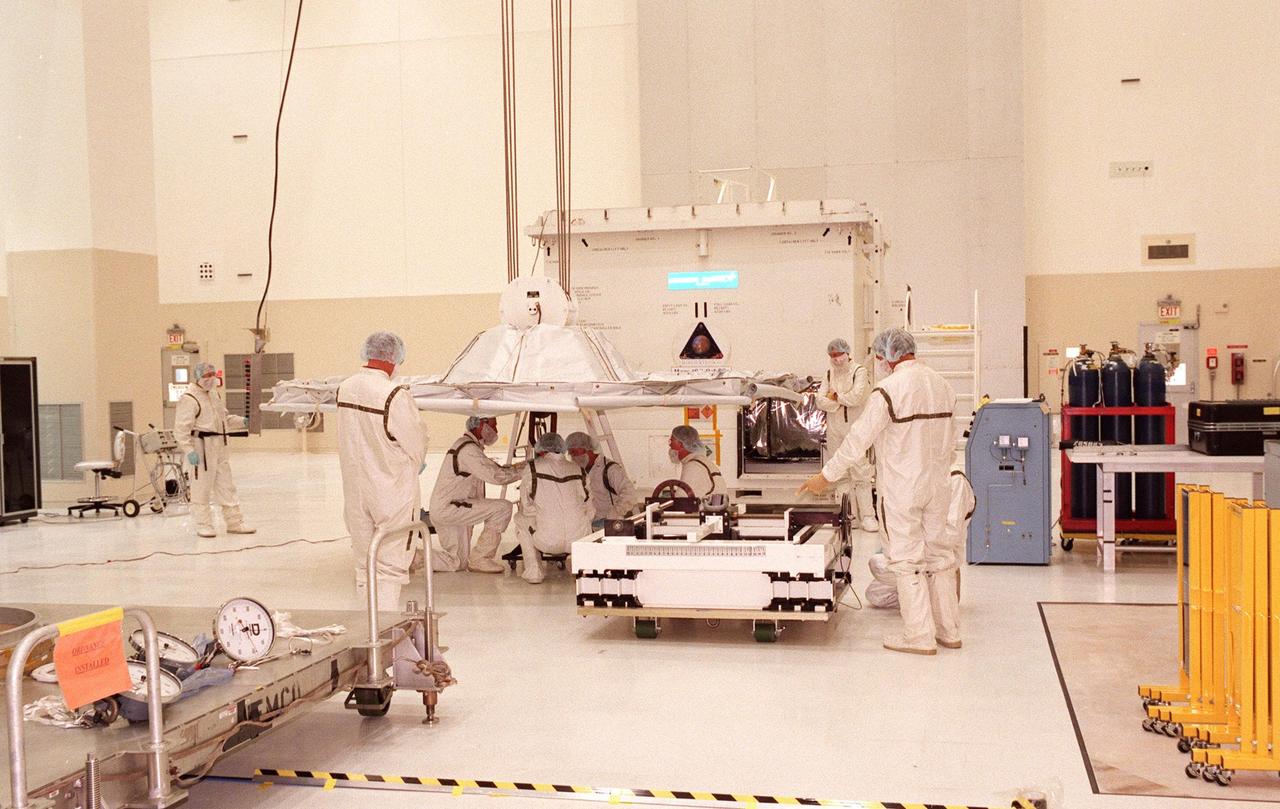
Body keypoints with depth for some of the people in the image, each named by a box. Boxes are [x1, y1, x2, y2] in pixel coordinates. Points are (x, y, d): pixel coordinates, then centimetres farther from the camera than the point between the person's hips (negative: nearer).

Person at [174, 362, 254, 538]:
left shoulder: (214, 394, 15)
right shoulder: (189, 398, -13)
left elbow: (223, 416, 30)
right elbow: (181, 428, -18)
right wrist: (189, 450, -24)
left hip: (219, 447, 9)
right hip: (200, 448, -9)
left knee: (226, 486, 12)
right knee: (201, 488, -1)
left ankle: (234, 522, 19)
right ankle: (203, 526, 9)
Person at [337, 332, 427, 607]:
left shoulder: (345, 388, -1)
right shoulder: (395, 395, -21)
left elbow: (354, 438, 7)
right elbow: (417, 445, -11)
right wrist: (413, 469, 10)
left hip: (355, 492, 6)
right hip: (393, 494, -6)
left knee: (363, 565, 17)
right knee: (390, 567, 2)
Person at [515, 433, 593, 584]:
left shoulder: (532, 468, 4)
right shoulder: (578, 470, 13)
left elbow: (526, 508, 8)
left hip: (547, 541, -3)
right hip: (579, 539, 3)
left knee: (521, 519, 27)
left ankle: (534, 572, 17)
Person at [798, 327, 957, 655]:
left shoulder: (889, 389, -16)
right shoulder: (941, 385, 7)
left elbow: (858, 439, -14)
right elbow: (950, 440, 15)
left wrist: (826, 476, -5)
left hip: (901, 489, -7)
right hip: (937, 486, 7)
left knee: (906, 560, 2)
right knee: (938, 555, 15)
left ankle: (919, 635, 7)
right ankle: (948, 630, 23)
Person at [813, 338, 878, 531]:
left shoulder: (859, 371, -4)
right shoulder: (829, 374, 12)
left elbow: (857, 397, -17)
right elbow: (820, 401, 3)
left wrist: (835, 396, -4)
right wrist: (844, 401, -10)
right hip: (835, 429, 5)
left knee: (860, 473, -9)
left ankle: (867, 516, -6)